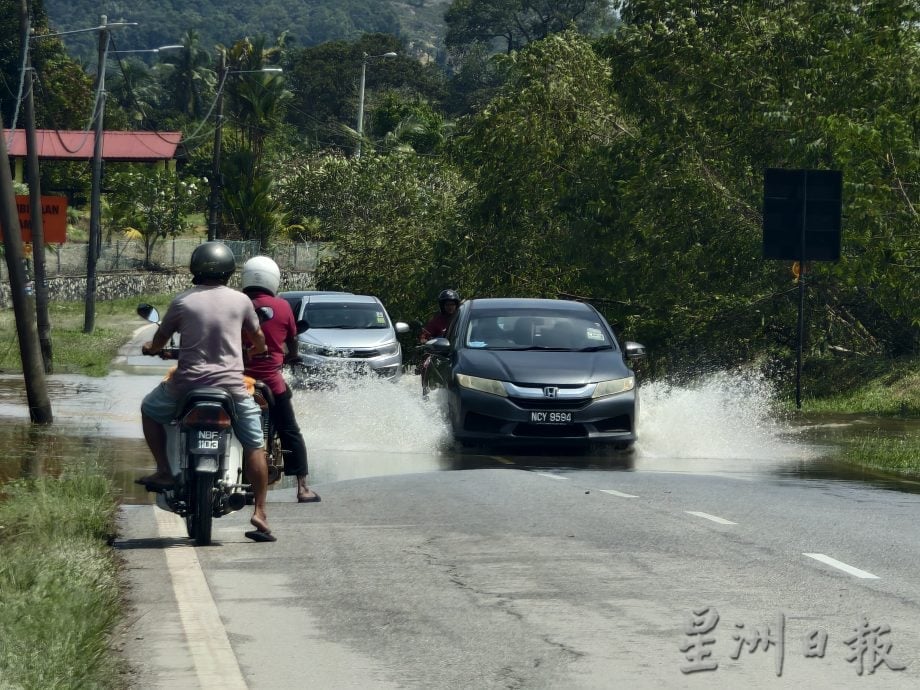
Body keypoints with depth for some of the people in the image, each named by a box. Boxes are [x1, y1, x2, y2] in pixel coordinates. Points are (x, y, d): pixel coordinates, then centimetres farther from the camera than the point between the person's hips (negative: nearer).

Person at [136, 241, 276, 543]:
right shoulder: (240, 300, 1)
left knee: (150, 409, 26)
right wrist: (255, 351, 39)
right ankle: (259, 513, 4)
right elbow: (258, 340, 15)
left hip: (188, 382, 0)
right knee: (255, 446, 12)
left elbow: (159, 341, 9)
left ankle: (164, 471, 14)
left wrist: (150, 348, 33)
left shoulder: (182, 302, -2)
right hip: (231, 385, 1)